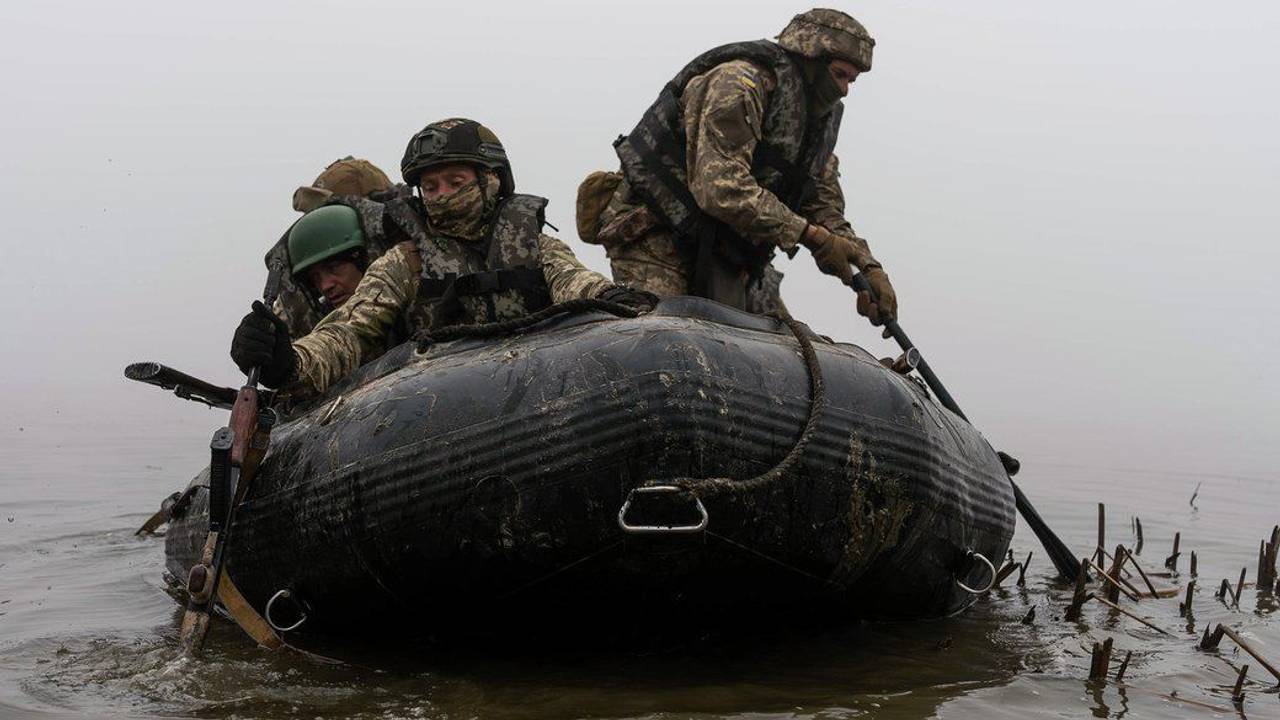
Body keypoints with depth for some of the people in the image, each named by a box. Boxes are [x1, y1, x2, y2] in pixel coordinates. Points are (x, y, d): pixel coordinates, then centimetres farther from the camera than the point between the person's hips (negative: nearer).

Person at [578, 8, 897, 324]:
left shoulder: (819, 121, 11)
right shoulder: (739, 83, -18)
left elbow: (826, 210, 9)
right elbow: (721, 188, -31)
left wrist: (869, 268, -10)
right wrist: (810, 234, -30)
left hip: (716, 248, 9)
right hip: (654, 236, -8)